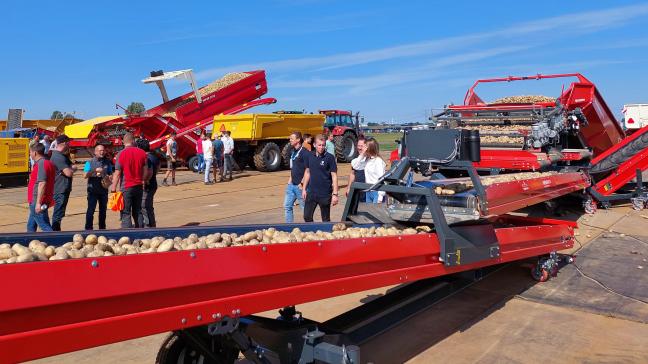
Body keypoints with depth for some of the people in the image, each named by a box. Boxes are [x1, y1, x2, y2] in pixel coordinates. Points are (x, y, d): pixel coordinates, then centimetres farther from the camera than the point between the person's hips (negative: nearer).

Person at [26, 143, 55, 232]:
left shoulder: (41, 164, -18)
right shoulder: (48, 163, 13)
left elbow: (42, 184, -26)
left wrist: (38, 202, -27)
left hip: (37, 202, -10)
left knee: (45, 227, -10)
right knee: (31, 226, 23)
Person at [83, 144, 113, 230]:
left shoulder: (107, 162, 10)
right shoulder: (90, 162, 0)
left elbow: (111, 174, 17)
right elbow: (85, 175, -8)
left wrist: (108, 177, -5)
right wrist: (95, 170, -20)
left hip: (104, 189, 3)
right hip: (93, 190, -3)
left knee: (103, 210, 10)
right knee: (91, 210, -6)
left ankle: (102, 228, 20)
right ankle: (88, 228, 0)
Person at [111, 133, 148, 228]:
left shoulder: (121, 154, -9)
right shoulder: (142, 153, 2)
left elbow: (117, 173, -11)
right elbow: (146, 171, 5)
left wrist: (113, 187, -5)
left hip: (126, 187, -4)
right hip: (139, 187, 4)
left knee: (126, 213, 1)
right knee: (137, 211, 14)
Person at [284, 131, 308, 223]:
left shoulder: (304, 152, -15)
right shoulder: (292, 152, 12)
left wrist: (302, 183, -18)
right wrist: (290, 179, 15)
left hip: (300, 185, -9)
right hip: (292, 185, 9)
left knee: (305, 208, 4)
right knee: (287, 206, 11)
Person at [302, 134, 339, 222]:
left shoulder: (330, 157, -10)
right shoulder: (310, 157, 4)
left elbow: (334, 176, -10)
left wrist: (335, 194, -15)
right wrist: (304, 189, 11)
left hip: (325, 194, -4)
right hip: (311, 193, 4)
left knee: (326, 219, 8)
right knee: (307, 217, 9)